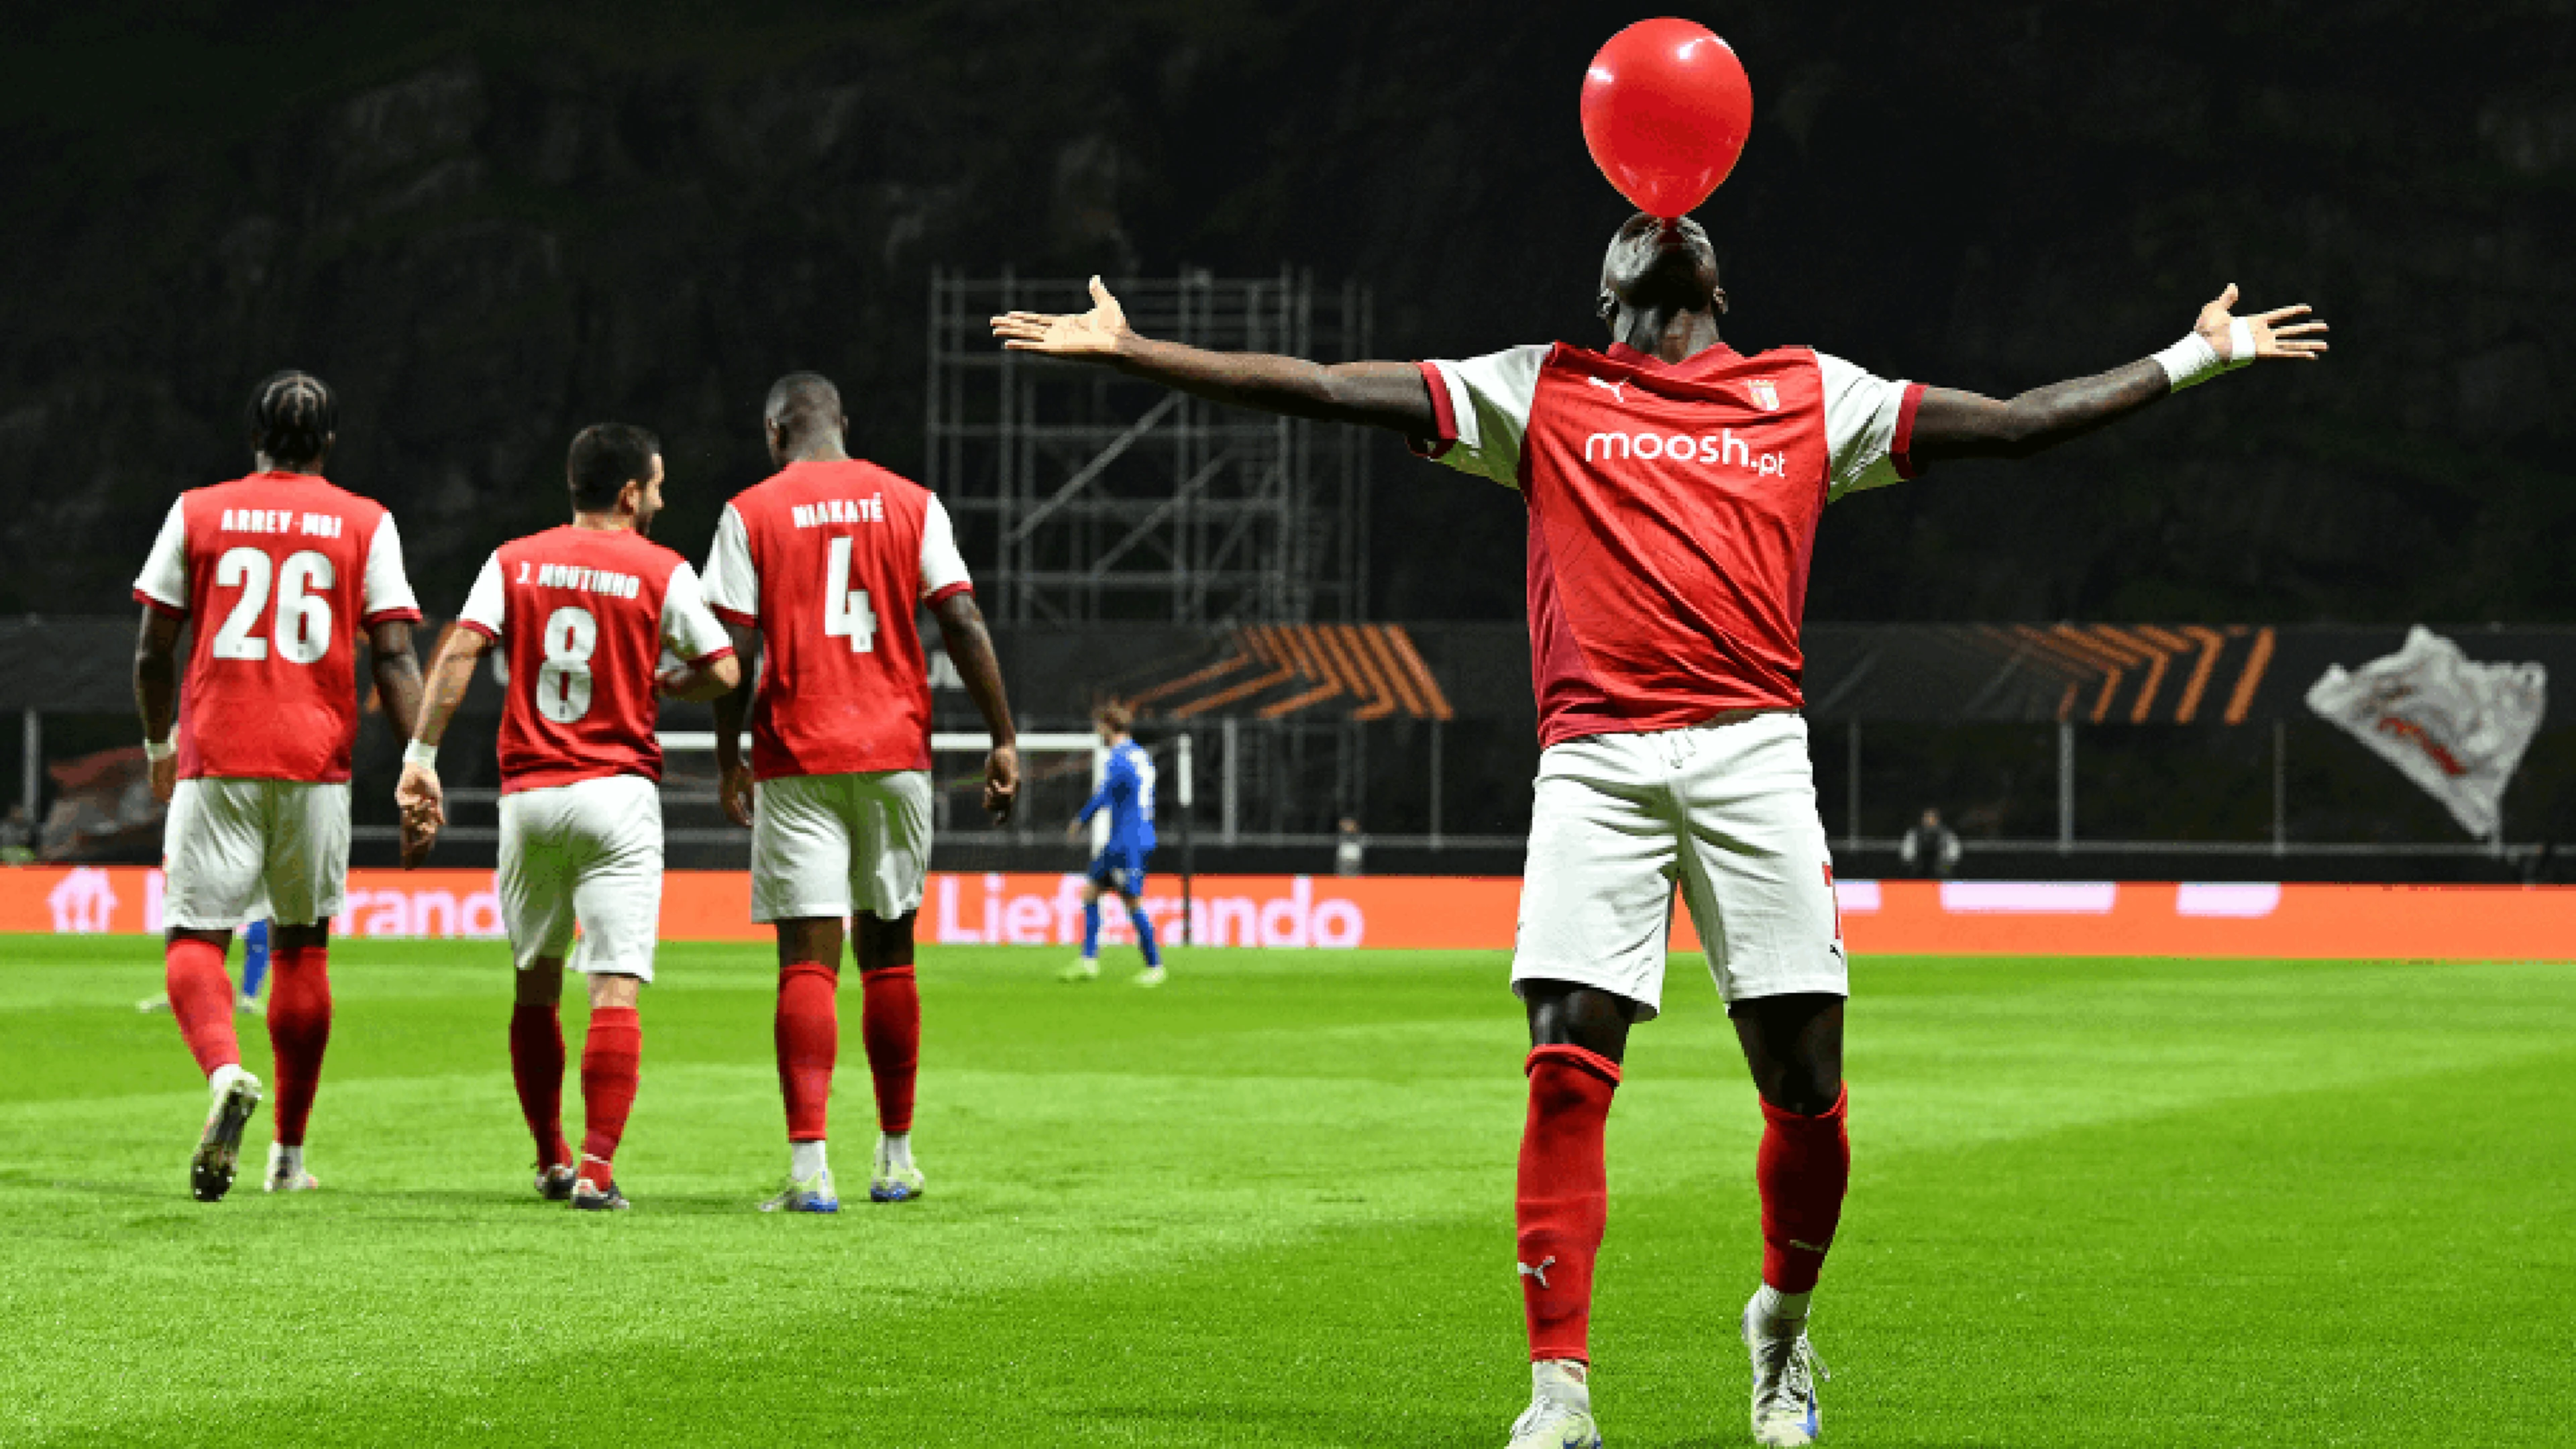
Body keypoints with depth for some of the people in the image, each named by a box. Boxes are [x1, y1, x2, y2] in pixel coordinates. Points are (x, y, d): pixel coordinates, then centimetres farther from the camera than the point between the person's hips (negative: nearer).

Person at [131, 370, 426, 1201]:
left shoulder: (197, 513, 6)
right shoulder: (365, 523, 5)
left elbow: (153, 650, 7)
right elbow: (392, 656, -3)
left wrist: (158, 743, 22)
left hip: (215, 759, -1)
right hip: (316, 760, 1)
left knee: (195, 935, 0)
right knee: (302, 944, 12)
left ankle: (225, 1070, -32)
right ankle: (290, 1154, 17)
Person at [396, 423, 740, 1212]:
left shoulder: (514, 562, 7)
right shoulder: (661, 571, -1)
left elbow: (460, 650, -5)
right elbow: (722, 671, 0)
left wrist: (421, 755, -8)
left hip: (527, 794, 3)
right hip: (617, 790, -3)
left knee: (536, 984, 17)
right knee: (617, 989, -7)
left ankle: (551, 1162, 25)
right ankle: (597, 1170, -18)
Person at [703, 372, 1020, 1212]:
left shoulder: (751, 513, 1)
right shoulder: (911, 504, 7)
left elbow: (733, 648, -3)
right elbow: (963, 623, 0)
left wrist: (730, 765, 4)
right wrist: (1003, 739, 2)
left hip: (796, 758, -2)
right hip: (895, 756, 2)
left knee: (808, 961, -5)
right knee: (888, 952, 15)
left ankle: (809, 1167, -16)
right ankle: (896, 1158, 21)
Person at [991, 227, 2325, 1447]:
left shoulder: (1811, 394, 20)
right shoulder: (1538, 390, 18)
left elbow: (2017, 422, 21)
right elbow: (1328, 391, 14)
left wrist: (2200, 357, 19)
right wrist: (1126, 351, 8)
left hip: (1752, 751, 1)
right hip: (1596, 756, -1)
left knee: (1805, 1079, -3)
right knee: (1566, 1068, -12)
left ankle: (1783, 1322, 24)